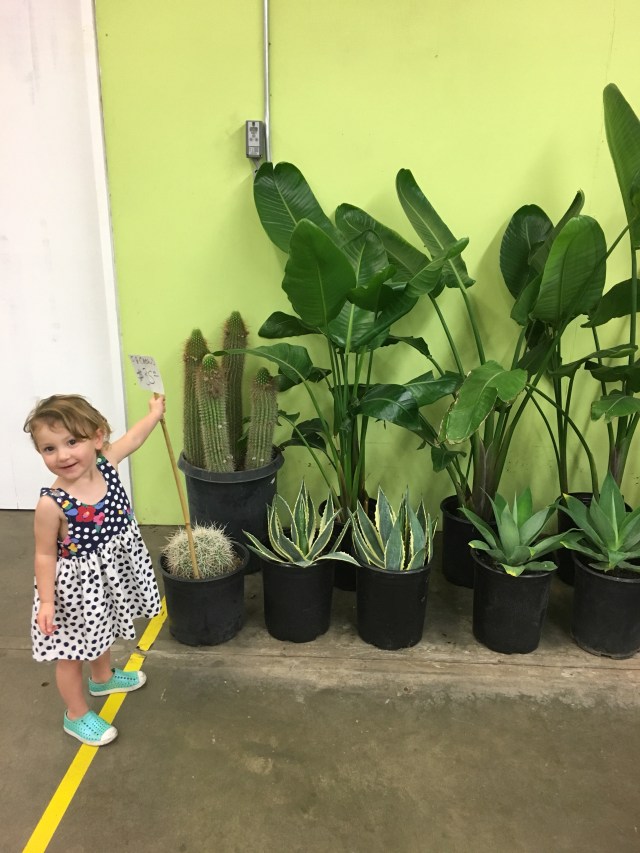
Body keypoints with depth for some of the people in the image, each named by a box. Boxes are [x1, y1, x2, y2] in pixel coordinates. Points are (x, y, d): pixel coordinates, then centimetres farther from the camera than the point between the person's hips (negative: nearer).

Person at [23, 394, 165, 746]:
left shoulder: (106, 466, -16)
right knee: (72, 653, 17)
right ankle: (76, 716, 41)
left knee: (101, 633, 33)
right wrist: (46, 602, -19)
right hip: (77, 587, -6)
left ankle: (103, 678, 61)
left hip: (110, 577, 7)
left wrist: (156, 411, 16)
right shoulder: (52, 504, -31)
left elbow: (133, 437, 3)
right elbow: (45, 556, -19)